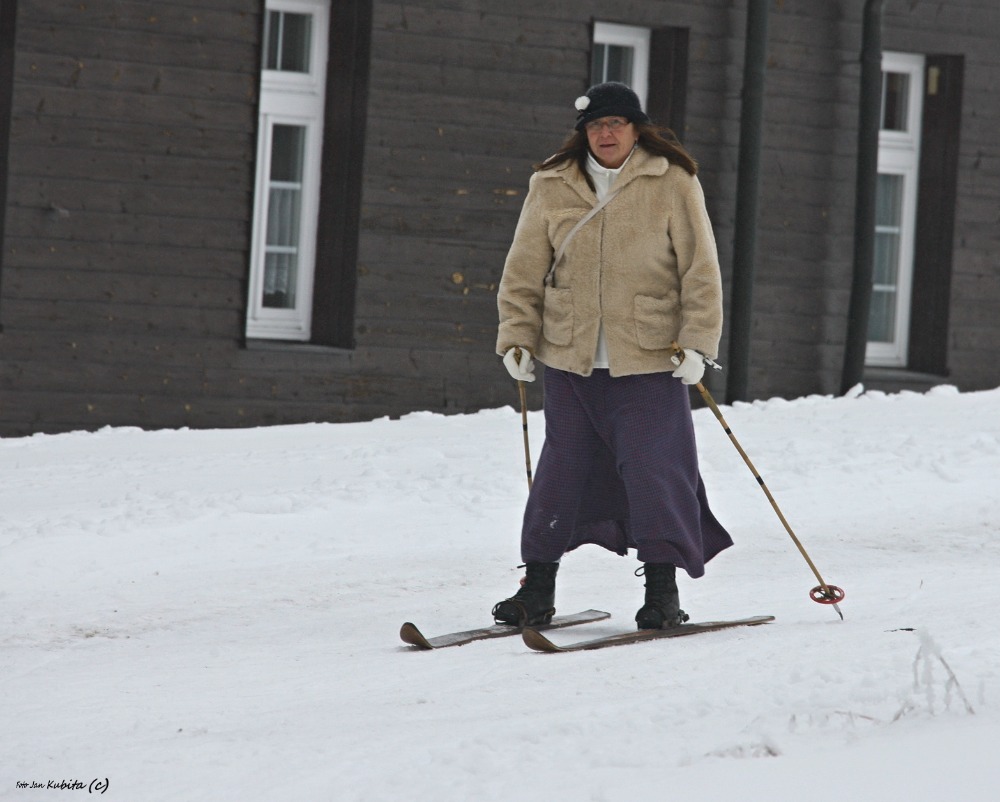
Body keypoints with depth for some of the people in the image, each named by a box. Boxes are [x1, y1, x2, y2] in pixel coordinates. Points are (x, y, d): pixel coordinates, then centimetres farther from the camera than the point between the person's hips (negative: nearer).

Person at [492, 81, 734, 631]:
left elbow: (700, 270, -2)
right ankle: (538, 589, 14)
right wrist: (517, 337, 2)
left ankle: (662, 590, 5)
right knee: (562, 468, 5)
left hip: (649, 359, -2)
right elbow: (524, 270, 10)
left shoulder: (673, 184, -1)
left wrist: (696, 342, -9)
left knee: (654, 468, -6)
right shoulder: (551, 187, 6)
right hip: (571, 360, 2)